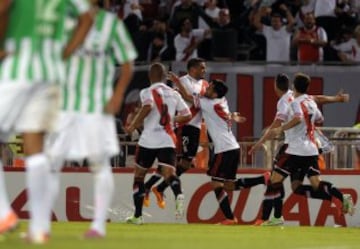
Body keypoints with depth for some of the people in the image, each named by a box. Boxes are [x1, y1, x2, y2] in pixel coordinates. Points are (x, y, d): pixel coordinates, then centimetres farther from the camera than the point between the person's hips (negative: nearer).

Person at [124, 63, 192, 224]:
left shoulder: (147, 92, -1)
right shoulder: (174, 94, 12)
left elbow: (148, 106, -23)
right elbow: (187, 115, 11)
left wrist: (133, 125, -15)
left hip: (148, 140, -2)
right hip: (168, 140, 2)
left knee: (139, 176, 14)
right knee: (169, 174, -9)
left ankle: (138, 215, 16)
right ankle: (179, 195, -43)